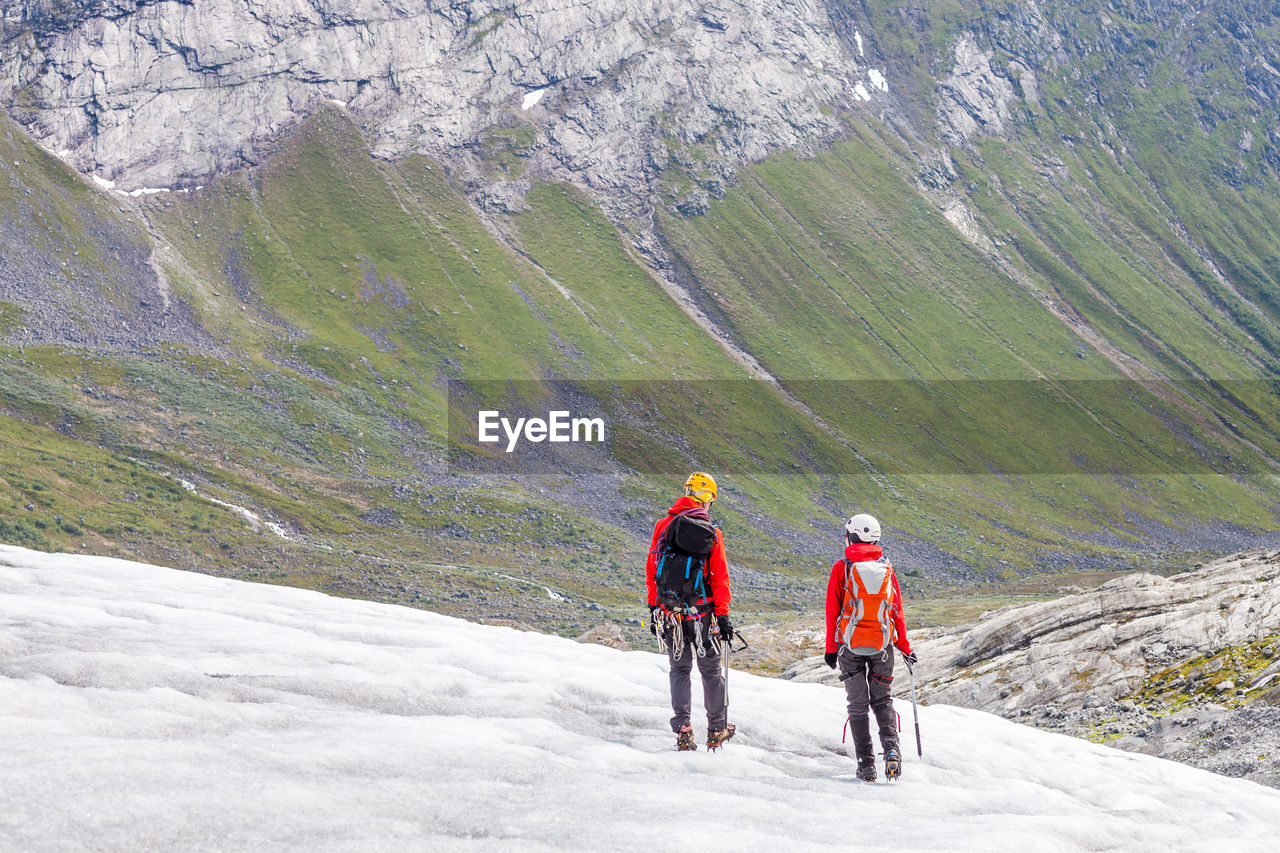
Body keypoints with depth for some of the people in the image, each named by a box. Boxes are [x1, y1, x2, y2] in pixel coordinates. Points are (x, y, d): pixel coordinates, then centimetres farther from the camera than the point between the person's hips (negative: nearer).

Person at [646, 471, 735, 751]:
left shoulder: (663, 526, -1)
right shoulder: (712, 534, -6)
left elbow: (652, 570, 2)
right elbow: (720, 579, -4)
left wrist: (653, 607, 9)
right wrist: (723, 616, 2)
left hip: (669, 612, 1)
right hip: (702, 613, -1)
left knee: (679, 669, 13)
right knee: (711, 670, 13)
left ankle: (682, 729, 1)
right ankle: (717, 730, 20)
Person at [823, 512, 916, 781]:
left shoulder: (841, 568, -4)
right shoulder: (887, 570, 3)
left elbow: (832, 611, -3)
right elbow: (897, 612, 7)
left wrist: (831, 648, 4)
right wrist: (905, 648, 15)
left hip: (850, 646, -2)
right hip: (882, 646, 2)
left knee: (858, 704, 7)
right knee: (882, 700, 15)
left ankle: (866, 764, 3)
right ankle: (891, 751, -7)